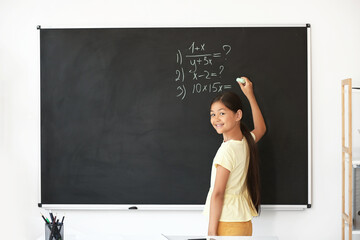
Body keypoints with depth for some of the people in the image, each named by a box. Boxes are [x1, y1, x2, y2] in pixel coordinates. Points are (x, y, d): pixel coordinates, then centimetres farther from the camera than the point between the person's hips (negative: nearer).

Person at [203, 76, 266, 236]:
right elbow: (261, 128, 30)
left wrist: (212, 232, -15)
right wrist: (250, 96, 34)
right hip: (244, 223, 8)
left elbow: (217, 194, -18)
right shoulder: (247, 142, 5)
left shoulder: (227, 151, -17)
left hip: (227, 224, -8)